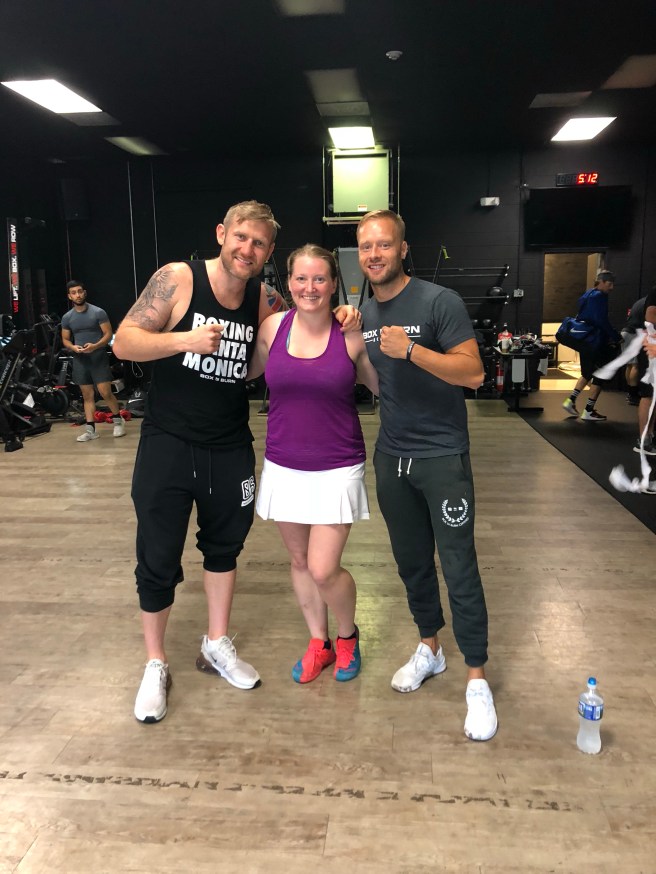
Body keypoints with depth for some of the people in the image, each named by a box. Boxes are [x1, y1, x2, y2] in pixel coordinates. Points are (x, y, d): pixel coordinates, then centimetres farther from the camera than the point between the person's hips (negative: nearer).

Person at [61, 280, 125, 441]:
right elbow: (65, 340, 12)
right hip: (80, 359, 4)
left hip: (98, 357, -4)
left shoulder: (98, 312, -6)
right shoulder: (67, 317, 6)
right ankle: (90, 430, 9)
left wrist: (95, 346, -22)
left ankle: (118, 420, 12)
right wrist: (73, 347, -10)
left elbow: (108, 334, -6)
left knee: (105, 392, -10)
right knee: (87, 395, 6)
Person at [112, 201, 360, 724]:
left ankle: (217, 646, 37)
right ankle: (156, 665, 25)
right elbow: (124, 342, -11)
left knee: (224, 545, 16)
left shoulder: (265, 300, 0)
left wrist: (338, 319, -8)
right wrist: (185, 339, -28)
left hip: (230, 449, 4)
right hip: (168, 444, -3)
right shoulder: (178, 278, -10)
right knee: (158, 559, 3)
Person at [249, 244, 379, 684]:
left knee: (324, 570, -5)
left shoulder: (352, 335, -9)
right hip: (284, 467, 4)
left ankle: (348, 636, 29)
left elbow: (385, 388, 2)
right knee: (299, 561, 16)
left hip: (336, 469, -3)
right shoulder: (272, 327, -1)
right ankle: (319, 643, 39)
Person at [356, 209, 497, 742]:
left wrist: (411, 349, -28)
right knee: (411, 561, 16)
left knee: (459, 568, -2)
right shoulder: (363, 315, 8)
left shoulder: (440, 301, -11)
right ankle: (430, 649, 36)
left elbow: (473, 373, -18)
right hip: (392, 457, 6)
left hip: (442, 456, -6)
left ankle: (477, 679, 14)